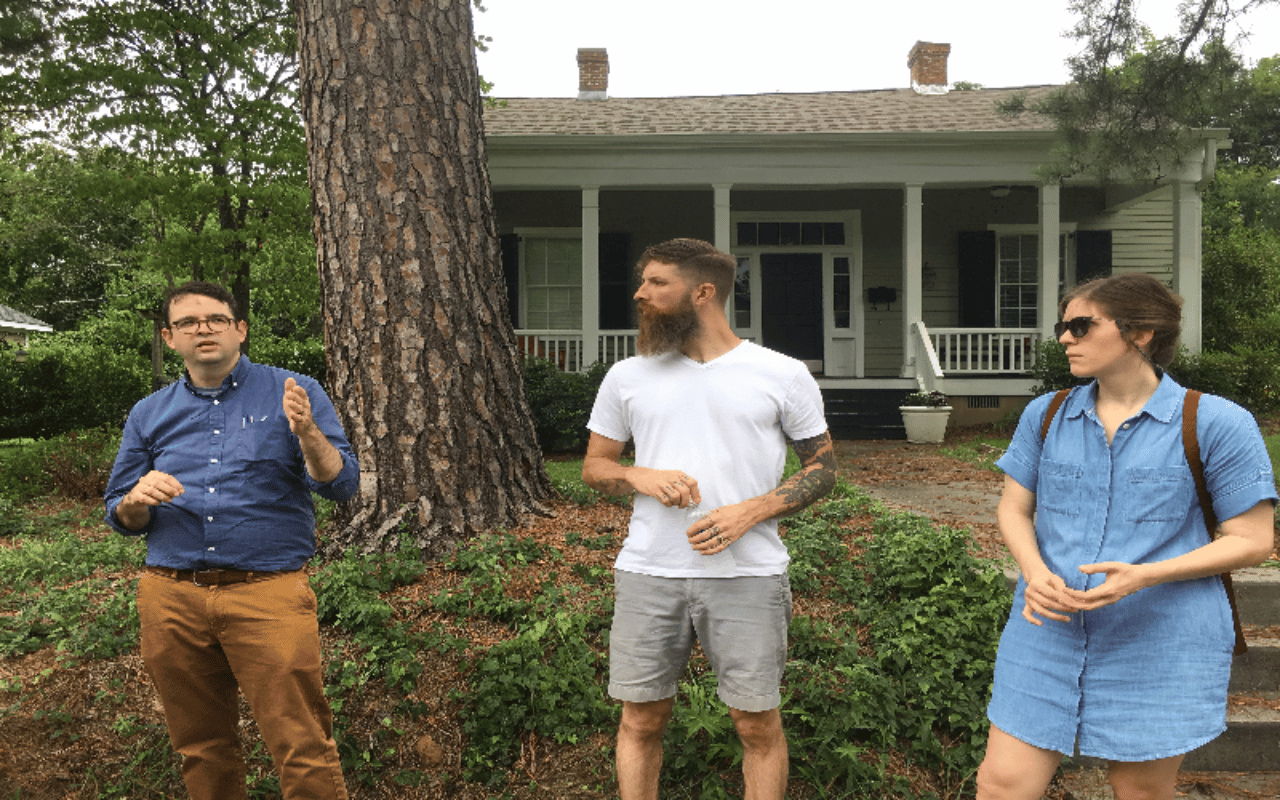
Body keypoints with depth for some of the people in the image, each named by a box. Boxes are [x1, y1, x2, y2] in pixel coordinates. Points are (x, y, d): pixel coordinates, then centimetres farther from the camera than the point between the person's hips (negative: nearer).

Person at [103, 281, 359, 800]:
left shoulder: (294, 393, 2)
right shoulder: (149, 415, 13)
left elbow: (341, 485, -6)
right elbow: (121, 517, 15)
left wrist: (306, 433, -24)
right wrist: (138, 500, -8)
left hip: (268, 593, -4)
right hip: (171, 597, 4)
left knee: (302, 750, -7)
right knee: (201, 750, 16)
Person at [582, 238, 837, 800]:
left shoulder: (783, 375, 2)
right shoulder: (627, 377, 9)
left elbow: (822, 467, 6)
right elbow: (594, 466, 15)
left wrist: (749, 511, -11)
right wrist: (642, 476, -8)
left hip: (747, 574, -2)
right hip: (647, 572, 2)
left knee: (758, 722, 6)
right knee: (641, 718, 9)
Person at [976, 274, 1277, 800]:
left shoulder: (1215, 423, -6)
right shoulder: (1045, 415, 6)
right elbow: (1013, 509, 11)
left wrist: (1145, 575, -19)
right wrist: (1034, 571, -11)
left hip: (1161, 644, -2)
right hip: (1048, 631, 3)